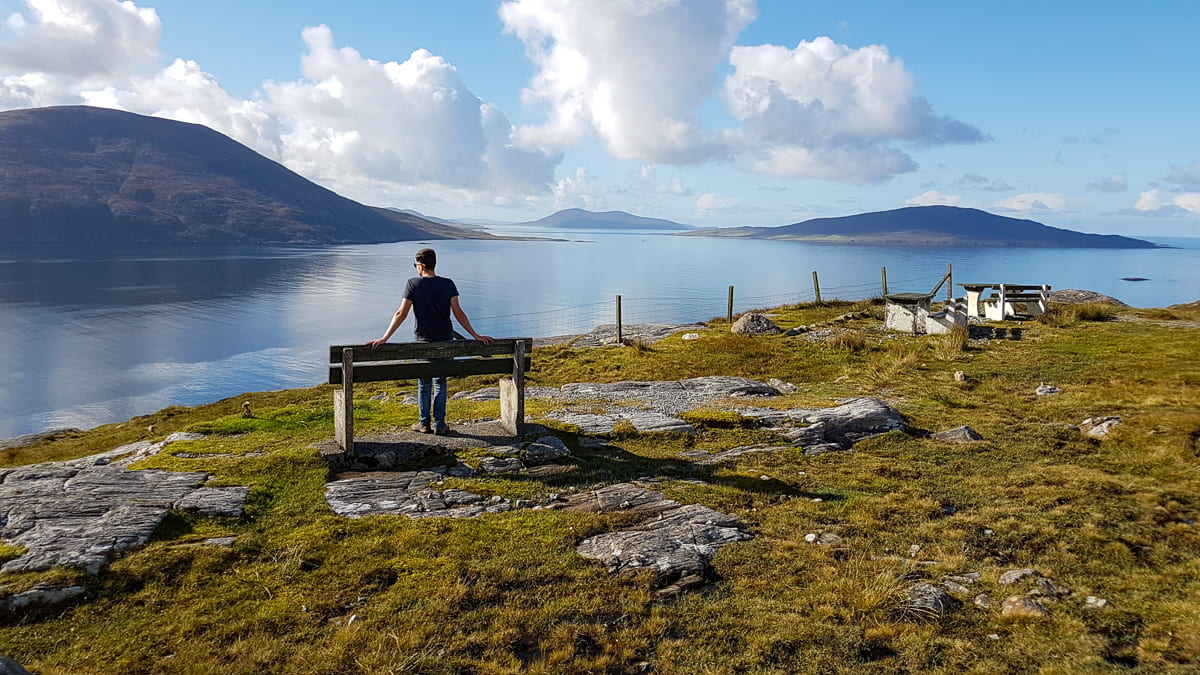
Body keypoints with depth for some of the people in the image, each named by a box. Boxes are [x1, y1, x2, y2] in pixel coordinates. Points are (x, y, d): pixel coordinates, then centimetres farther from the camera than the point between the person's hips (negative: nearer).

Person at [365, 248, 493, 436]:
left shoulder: (414, 284, -9)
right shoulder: (448, 284, -4)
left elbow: (401, 314, -11)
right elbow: (458, 313, -5)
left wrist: (384, 339, -8)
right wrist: (476, 335, 2)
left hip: (423, 341, -2)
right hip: (445, 340, 2)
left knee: (424, 384, 12)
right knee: (440, 383, 11)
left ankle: (424, 423, 19)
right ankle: (439, 424, 12)